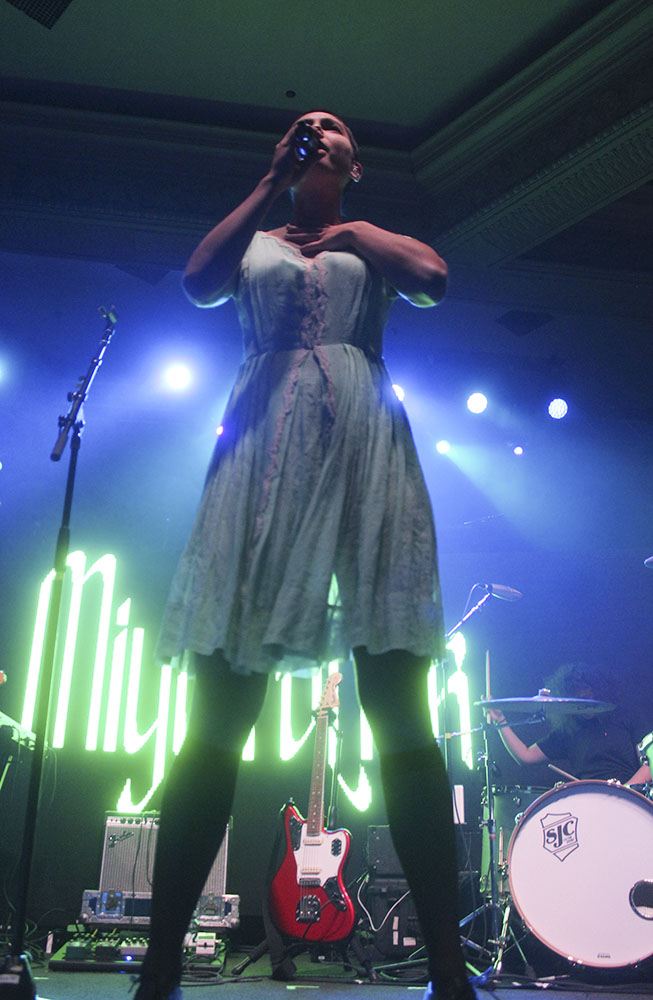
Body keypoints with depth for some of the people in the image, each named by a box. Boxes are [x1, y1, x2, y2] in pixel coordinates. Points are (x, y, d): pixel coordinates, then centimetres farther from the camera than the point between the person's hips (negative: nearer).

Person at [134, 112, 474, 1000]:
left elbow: (433, 279, 4)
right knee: (220, 708, -7)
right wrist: (270, 184, 12)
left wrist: (350, 233, 14)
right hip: (264, 446, 1)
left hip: (363, 439, 0)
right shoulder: (255, 239, 26)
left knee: (399, 708, -9)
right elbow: (198, 283, 5)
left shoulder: (373, 241, 24)